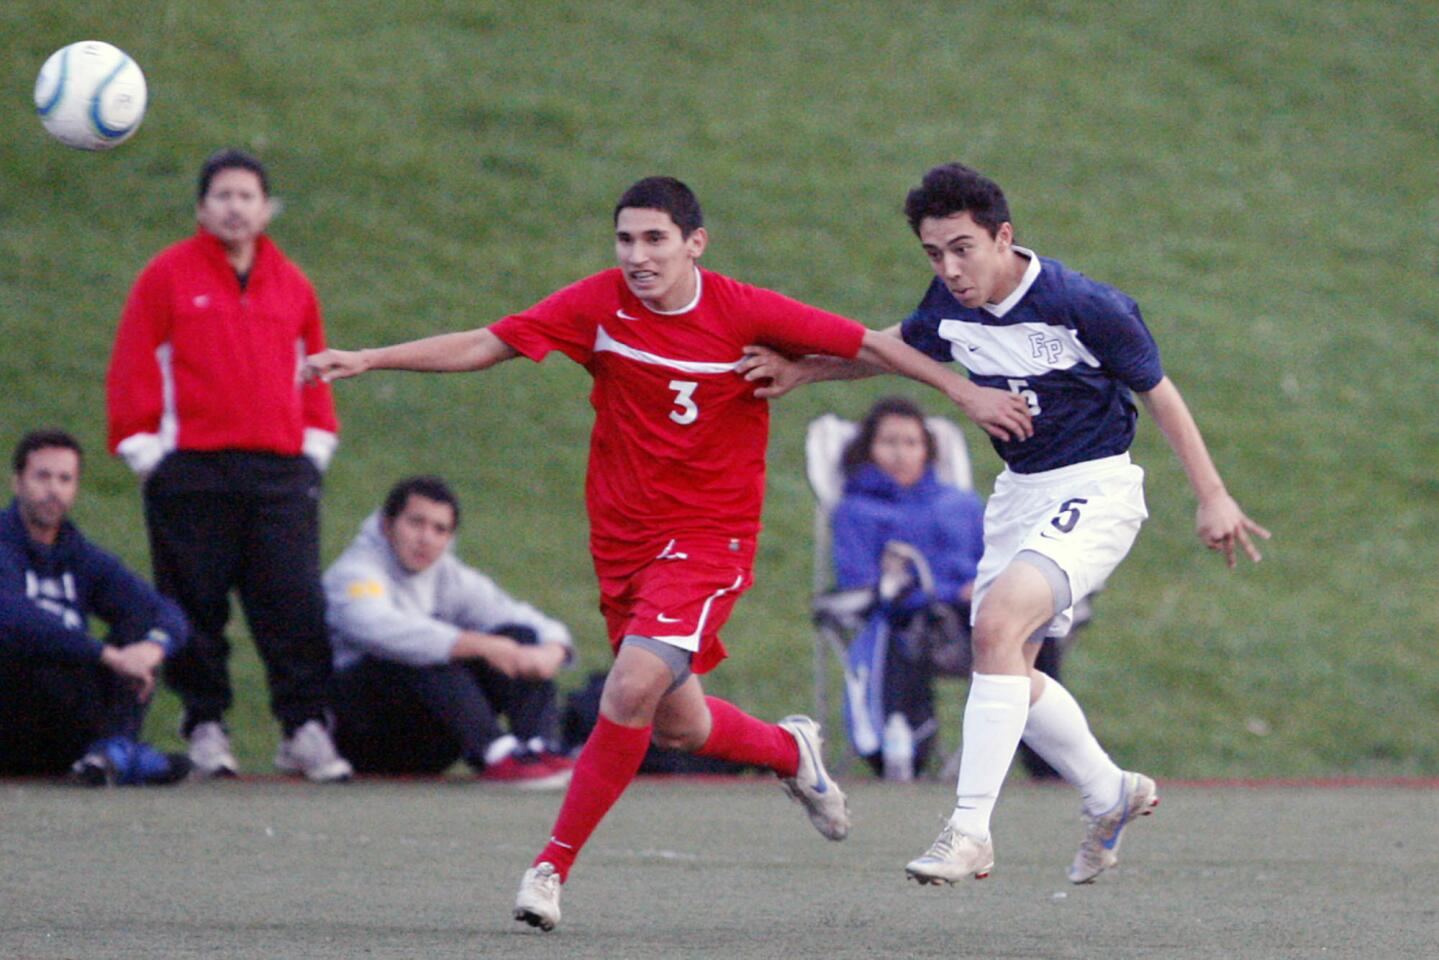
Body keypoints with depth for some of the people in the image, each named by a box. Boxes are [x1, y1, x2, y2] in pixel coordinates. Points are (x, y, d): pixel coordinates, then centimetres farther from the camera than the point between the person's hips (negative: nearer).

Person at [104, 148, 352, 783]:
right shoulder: (167, 278, 3)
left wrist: (315, 445, 12)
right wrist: (144, 452, -4)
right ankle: (205, 726, 10)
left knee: (296, 605, -6)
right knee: (196, 608, 0)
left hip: (280, 472, 2)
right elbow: (131, 372, 2)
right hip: (191, 472, -2)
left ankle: (306, 729, -2)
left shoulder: (292, 287, 14)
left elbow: (314, 374, 21)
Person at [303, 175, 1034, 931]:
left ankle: (554, 863, -11)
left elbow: (868, 345, -1)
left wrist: (965, 392, 1)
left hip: (712, 535, -4)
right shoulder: (600, 305, -7)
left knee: (633, 687, -23)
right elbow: (483, 346, -6)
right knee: (676, 725, 11)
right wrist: (366, 360, -14)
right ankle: (789, 750, 44)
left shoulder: (745, 314, -12)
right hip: (624, 539, 4)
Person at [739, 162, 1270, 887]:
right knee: (1008, 671, 9)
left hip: (1096, 489, -8)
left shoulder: (1087, 307, -21)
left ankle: (970, 832, -26)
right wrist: (803, 369, 5)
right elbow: (898, 344, 19)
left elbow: (1158, 393, -9)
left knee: (997, 627, -26)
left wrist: (1212, 498, -6)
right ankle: (1111, 795, 32)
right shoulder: (950, 305, -4)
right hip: (1019, 493, 8)